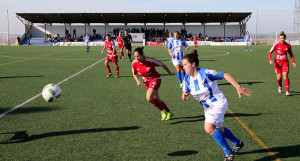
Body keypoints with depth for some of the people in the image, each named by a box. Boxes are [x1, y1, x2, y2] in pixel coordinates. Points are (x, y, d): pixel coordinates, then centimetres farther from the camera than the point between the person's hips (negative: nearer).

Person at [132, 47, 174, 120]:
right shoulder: (134, 63, -14)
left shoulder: (150, 60, -27)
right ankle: (168, 113, 33)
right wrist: (137, 81, -14)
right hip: (146, 82, 6)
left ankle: (163, 111, -1)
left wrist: (169, 72, 3)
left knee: (149, 98, -23)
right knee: (157, 99, 12)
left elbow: (162, 65, -11)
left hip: (155, 79, -6)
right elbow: (134, 74, 6)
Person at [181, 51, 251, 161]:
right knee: (219, 129, 22)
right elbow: (185, 97, -3)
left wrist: (238, 88, -21)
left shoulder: (205, 73, -23)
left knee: (209, 128, -22)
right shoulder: (187, 79, -5)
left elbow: (225, 75, -16)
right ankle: (237, 143, 49)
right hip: (208, 107, 8)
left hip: (218, 103, -8)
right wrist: (184, 96, -28)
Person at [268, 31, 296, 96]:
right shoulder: (276, 45, -7)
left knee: (285, 76, -14)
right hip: (277, 62, 0)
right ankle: (280, 86, 31)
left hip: (285, 62, 1)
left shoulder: (288, 45, -1)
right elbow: (270, 52, -4)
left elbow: (291, 54, 13)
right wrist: (270, 60, -19)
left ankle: (287, 91, -11)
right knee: (279, 78, -2)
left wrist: (293, 62, 5)